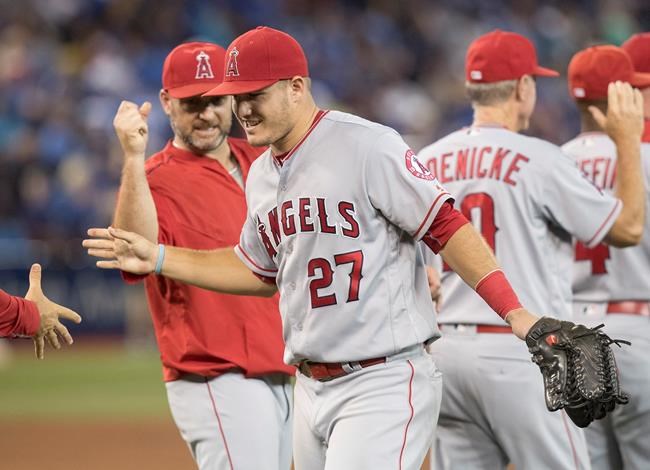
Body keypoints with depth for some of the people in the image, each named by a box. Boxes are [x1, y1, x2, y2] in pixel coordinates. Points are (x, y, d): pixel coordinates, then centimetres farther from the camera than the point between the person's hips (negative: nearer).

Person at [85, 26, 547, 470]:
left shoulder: (367, 145, -13)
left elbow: (447, 227, -14)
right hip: (310, 387, 8)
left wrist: (514, 311, -22)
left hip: (384, 384, -8)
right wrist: (159, 258, 20)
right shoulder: (261, 175, 13)